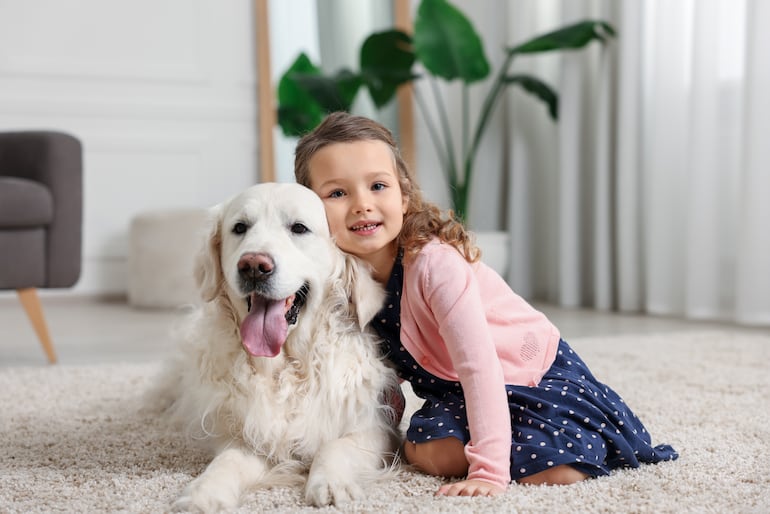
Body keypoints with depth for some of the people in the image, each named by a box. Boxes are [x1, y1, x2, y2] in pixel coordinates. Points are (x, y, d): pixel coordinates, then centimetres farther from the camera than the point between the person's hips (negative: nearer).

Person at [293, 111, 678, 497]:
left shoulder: (435, 263, -31)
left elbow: (478, 365, -33)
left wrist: (489, 471, -37)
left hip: (537, 372, -5)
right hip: (455, 391, 5)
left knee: (550, 470, -25)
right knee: (426, 453, -23)